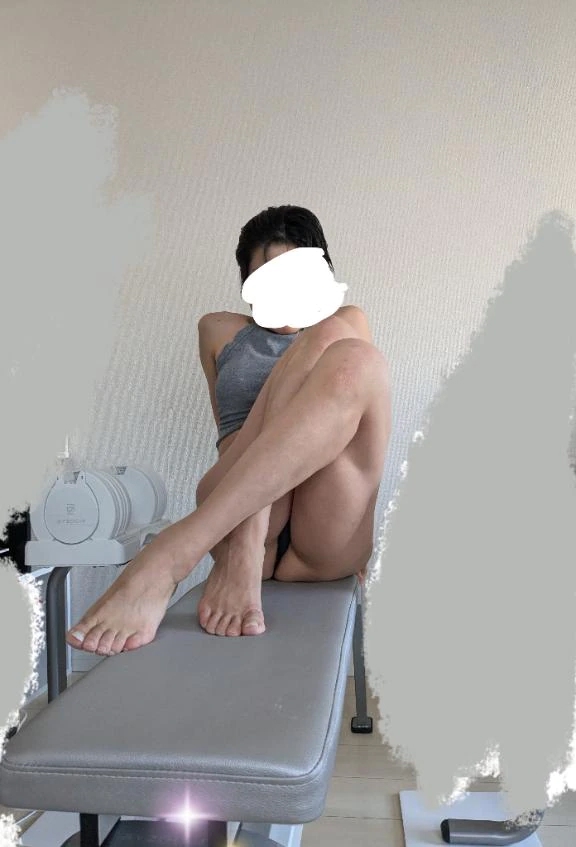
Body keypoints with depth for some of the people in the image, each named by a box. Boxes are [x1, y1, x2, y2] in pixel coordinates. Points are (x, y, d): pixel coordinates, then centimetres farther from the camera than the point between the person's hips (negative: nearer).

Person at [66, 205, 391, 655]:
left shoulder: (351, 322, 26)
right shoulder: (221, 330, 23)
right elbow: (232, 440, 17)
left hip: (327, 542, 1)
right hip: (230, 522, -1)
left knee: (356, 358, -27)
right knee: (323, 340, -21)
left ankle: (169, 559, -37)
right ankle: (241, 554, -38)